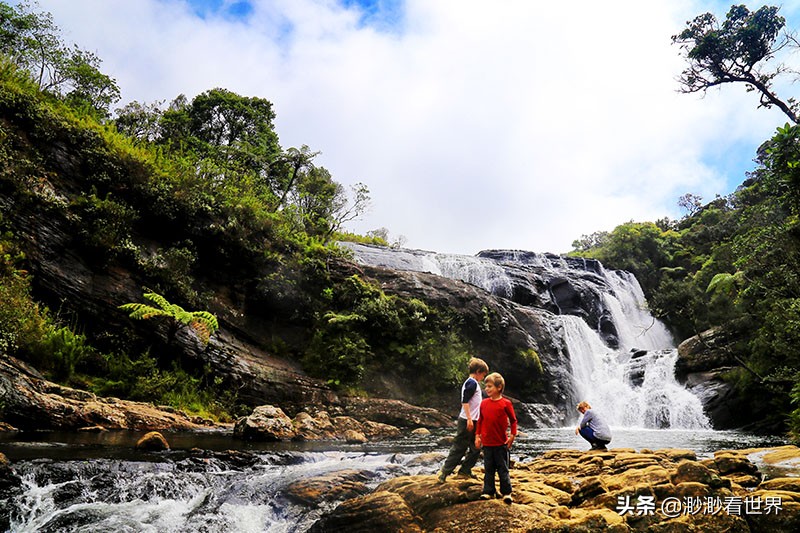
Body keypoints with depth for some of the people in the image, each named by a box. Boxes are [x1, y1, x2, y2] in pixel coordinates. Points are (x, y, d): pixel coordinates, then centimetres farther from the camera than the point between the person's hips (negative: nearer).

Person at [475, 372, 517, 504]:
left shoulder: (505, 403, -9)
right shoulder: (484, 403, 3)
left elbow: (513, 420, -1)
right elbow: (480, 421, 12)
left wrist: (512, 436, -6)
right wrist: (477, 436, 9)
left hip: (501, 443, -4)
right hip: (487, 443, 4)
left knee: (503, 469, 5)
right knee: (488, 469, 12)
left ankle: (507, 492, 15)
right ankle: (488, 492, 20)